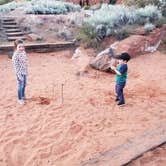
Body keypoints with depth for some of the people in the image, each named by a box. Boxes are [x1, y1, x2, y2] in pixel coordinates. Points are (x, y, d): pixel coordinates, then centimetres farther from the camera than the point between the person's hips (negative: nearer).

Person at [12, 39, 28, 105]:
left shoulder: (24, 52, -1)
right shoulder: (16, 55, -23)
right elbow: (16, 66, -20)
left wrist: (26, 71, 13)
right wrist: (19, 75, -19)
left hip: (24, 72, 7)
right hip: (20, 73, -7)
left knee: (24, 85, 21)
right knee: (20, 86, 6)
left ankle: (23, 96, 43)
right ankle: (20, 99, 25)